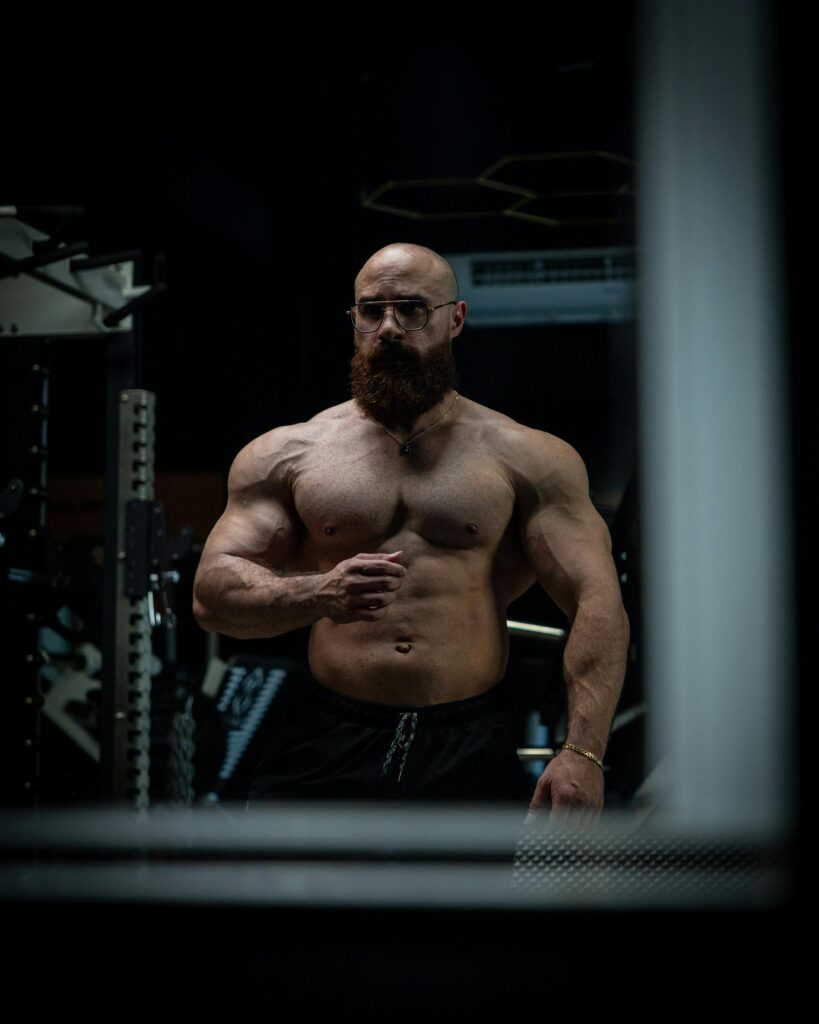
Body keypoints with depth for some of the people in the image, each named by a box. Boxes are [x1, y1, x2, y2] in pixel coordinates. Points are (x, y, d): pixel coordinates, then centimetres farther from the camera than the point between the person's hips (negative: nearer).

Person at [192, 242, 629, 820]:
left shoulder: (526, 459, 8)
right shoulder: (284, 456, 11)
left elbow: (597, 601, 2)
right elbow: (212, 593, 5)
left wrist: (583, 751, -12)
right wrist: (318, 594, -17)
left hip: (472, 750, 0)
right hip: (328, 747, 1)